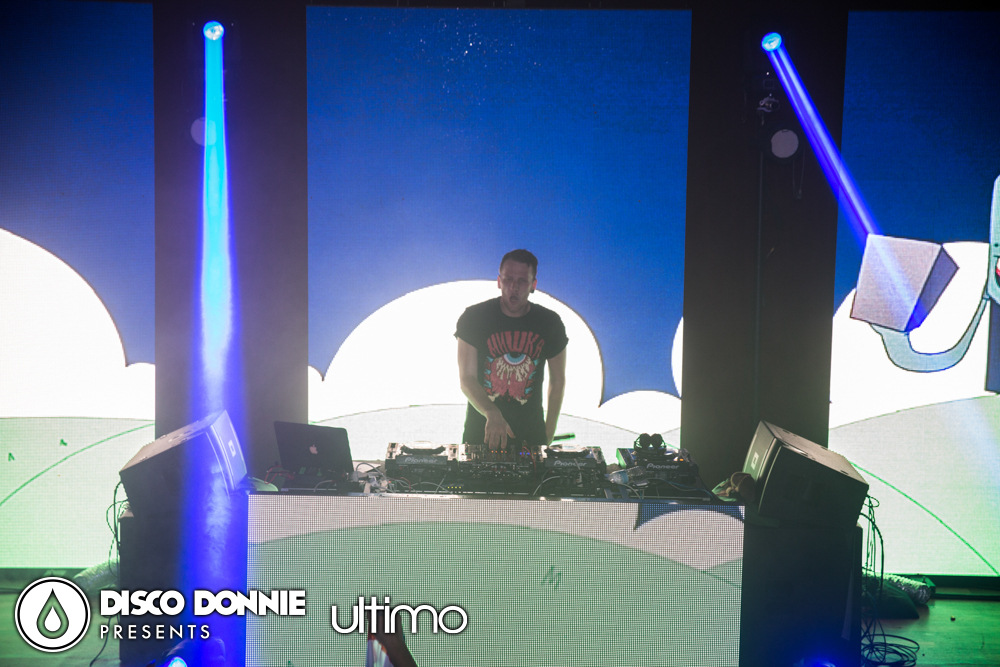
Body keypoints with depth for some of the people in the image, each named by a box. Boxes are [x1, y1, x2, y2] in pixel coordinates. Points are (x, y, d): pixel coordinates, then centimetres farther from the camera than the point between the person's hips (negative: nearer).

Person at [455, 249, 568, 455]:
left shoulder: (550, 323, -4)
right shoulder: (473, 317, -10)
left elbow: (557, 382, 6)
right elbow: (466, 378, -13)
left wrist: (548, 435, 4)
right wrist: (492, 414, -31)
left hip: (530, 434, 1)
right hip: (481, 431, -1)